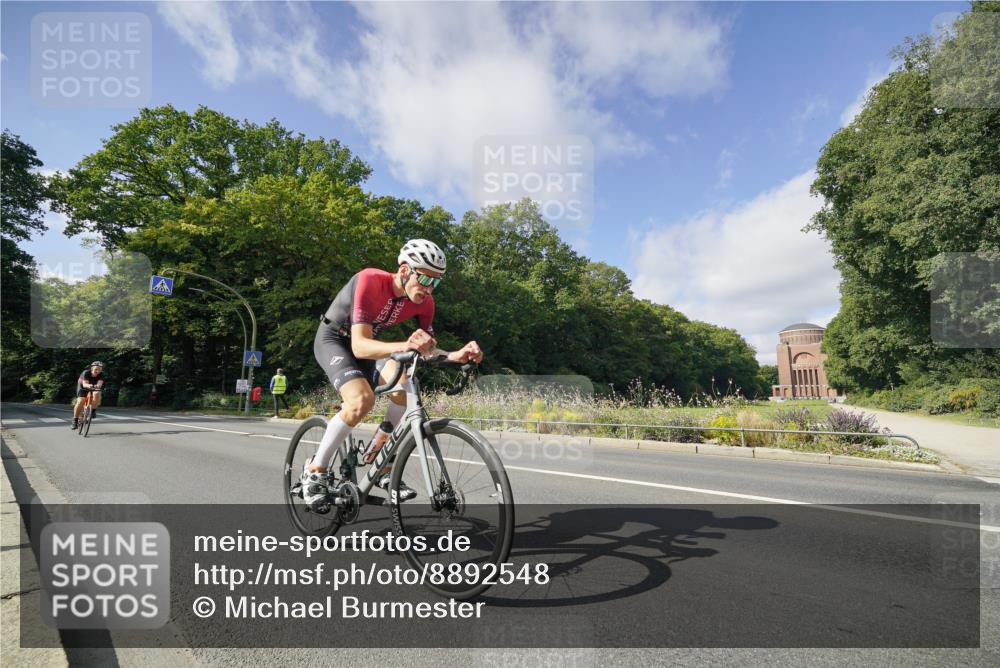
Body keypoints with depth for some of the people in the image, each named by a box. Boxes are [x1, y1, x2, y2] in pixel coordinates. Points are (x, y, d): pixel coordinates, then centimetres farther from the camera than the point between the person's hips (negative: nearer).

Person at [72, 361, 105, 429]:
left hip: (94, 387, 2)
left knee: (97, 394, -31)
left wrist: (98, 385, -64)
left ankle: (93, 410, -9)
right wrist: (88, 385, -65)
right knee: (80, 401, -18)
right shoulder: (86, 373, -31)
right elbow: (84, 384, -42)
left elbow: (100, 383, -40)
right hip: (83, 386, -2)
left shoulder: (101, 375, -26)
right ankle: (75, 420, -6)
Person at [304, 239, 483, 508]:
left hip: (367, 342, 5)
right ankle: (315, 470, -8)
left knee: (403, 387, -21)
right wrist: (404, 346, -59)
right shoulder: (370, 281, -34)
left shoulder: (424, 301, -16)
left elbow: (429, 349, -11)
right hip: (333, 339, -5)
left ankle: (384, 469, -3)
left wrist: (456, 355, -33)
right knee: (362, 399, -29)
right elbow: (360, 346, -41)